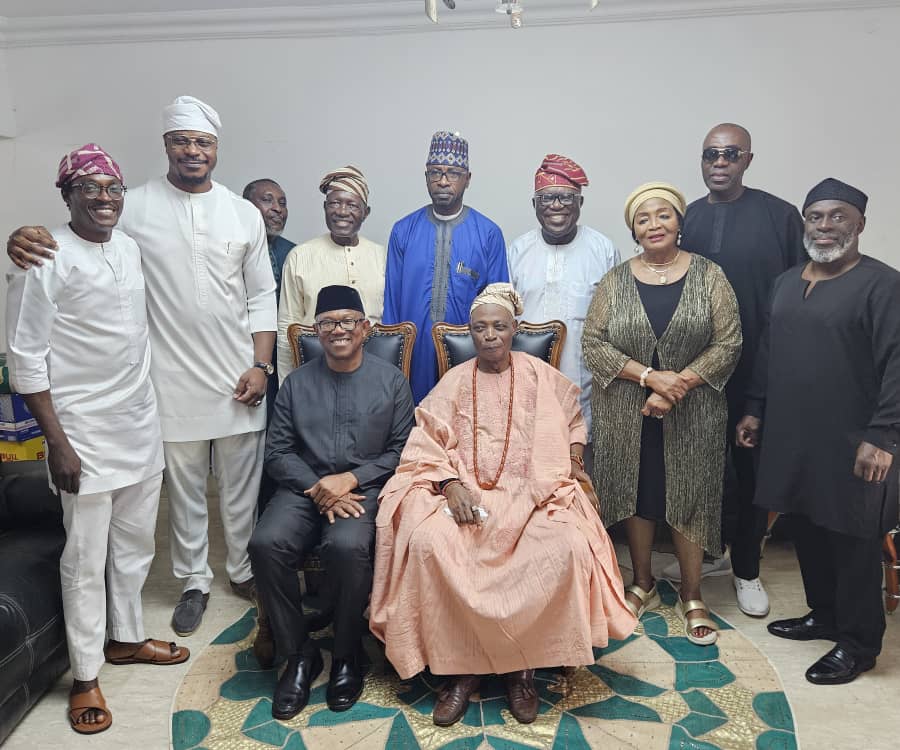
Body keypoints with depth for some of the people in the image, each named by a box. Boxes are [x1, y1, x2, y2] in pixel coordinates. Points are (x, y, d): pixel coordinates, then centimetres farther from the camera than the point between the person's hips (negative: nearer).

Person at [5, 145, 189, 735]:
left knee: (135, 544, 18)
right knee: (87, 558, 5)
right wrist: (57, 441, -15)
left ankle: (125, 638, 38)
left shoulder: (130, 248, 7)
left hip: (142, 424, 6)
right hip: (84, 431, -6)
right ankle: (86, 675, 23)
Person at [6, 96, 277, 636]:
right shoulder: (138, 206, -2)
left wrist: (261, 365, -3)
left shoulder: (244, 214, 3)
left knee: (242, 484, 12)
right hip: (174, 380, -1)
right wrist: (27, 239, -25)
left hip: (238, 378, 1)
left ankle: (244, 570, 33)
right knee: (184, 487, 12)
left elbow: (261, 298, 4)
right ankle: (195, 581, 31)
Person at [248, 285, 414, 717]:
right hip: (304, 487, 3)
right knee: (266, 543, -26)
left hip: (364, 488, -2)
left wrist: (350, 479, -12)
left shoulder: (391, 381, 8)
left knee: (347, 547, -33)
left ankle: (346, 656, -8)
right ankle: (299, 654, -6)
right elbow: (277, 452, 7)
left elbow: (401, 450, 2)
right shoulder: (297, 383, 13)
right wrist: (320, 490, -9)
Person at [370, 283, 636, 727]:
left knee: (565, 546, -31)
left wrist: (574, 458, 11)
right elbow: (427, 444, 1)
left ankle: (522, 663, -11)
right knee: (427, 541, -31)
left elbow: (573, 420, 29)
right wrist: (451, 483, -16)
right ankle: (460, 665, -13)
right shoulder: (455, 381, 10)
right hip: (462, 490, 0)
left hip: (530, 494, 0)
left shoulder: (540, 376, 12)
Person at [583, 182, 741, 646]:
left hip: (691, 415, -1)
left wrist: (679, 385, -17)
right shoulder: (615, 281, 2)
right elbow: (594, 344, -5)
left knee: (689, 498, 5)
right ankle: (642, 585, 31)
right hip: (626, 414, 2)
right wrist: (651, 376, -17)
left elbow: (728, 343, -6)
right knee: (635, 495, 11)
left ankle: (691, 597, 23)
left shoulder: (708, 276, -1)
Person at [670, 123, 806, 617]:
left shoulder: (780, 216, -3)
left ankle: (746, 569, 25)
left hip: (759, 368, -3)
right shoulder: (686, 219, 6)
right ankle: (711, 551, 33)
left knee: (750, 468, 8)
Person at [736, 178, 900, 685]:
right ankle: (824, 615, 35)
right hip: (791, 437, 7)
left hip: (852, 444, -6)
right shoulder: (787, 282, 13)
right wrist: (755, 410, 16)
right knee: (808, 530, 16)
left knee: (853, 542, 5)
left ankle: (858, 643, 20)